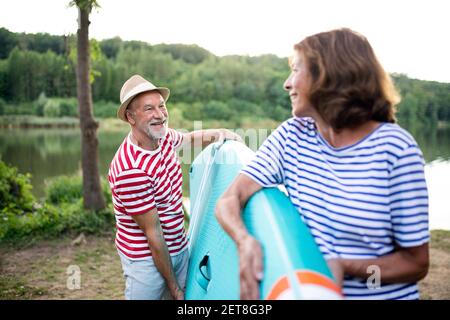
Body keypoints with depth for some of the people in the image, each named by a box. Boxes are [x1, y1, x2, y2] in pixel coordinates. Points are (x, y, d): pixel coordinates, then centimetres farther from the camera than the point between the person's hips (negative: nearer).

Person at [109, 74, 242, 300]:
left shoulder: (163, 136, -5)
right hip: (147, 258, -7)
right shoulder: (131, 170, -28)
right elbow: (153, 234, -22)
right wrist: (174, 287, -12)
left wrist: (219, 133, 1)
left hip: (180, 248, 7)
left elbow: (190, 138, 20)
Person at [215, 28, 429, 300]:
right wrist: (246, 241, -34)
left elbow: (416, 263, -13)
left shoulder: (395, 148, -19)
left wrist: (344, 267, -28)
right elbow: (229, 200, -14)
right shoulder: (292, 135, -8)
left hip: (382, 294, -3)